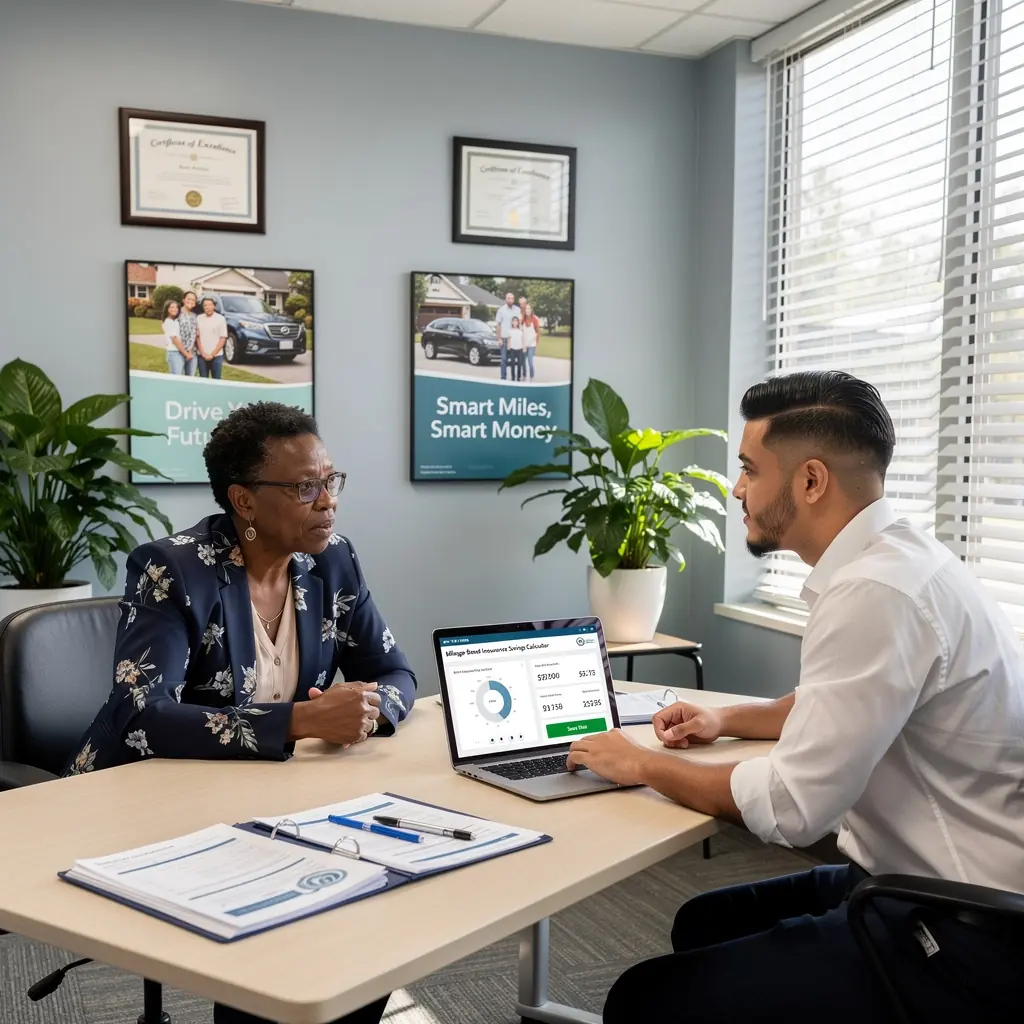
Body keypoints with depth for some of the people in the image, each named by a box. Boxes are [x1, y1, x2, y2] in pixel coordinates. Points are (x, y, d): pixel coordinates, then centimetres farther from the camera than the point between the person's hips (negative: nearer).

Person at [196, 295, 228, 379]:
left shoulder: (220, 319, -3)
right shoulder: (199, 319, 4)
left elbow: (223, 339, -5)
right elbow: (197, 337, 7)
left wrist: (212, 354, -9)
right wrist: (203, 353, -5)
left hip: (216, 356, -2)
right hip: (202, 356, 2)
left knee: (216, 380, 3)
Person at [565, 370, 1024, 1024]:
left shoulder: (877, 590, -26)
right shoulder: (890, 557, 6)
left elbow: (793, 807, -24)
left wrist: (644, 765, -10)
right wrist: (727, 721, 15)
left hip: (966, 939, -10)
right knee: (706, 922, 22)